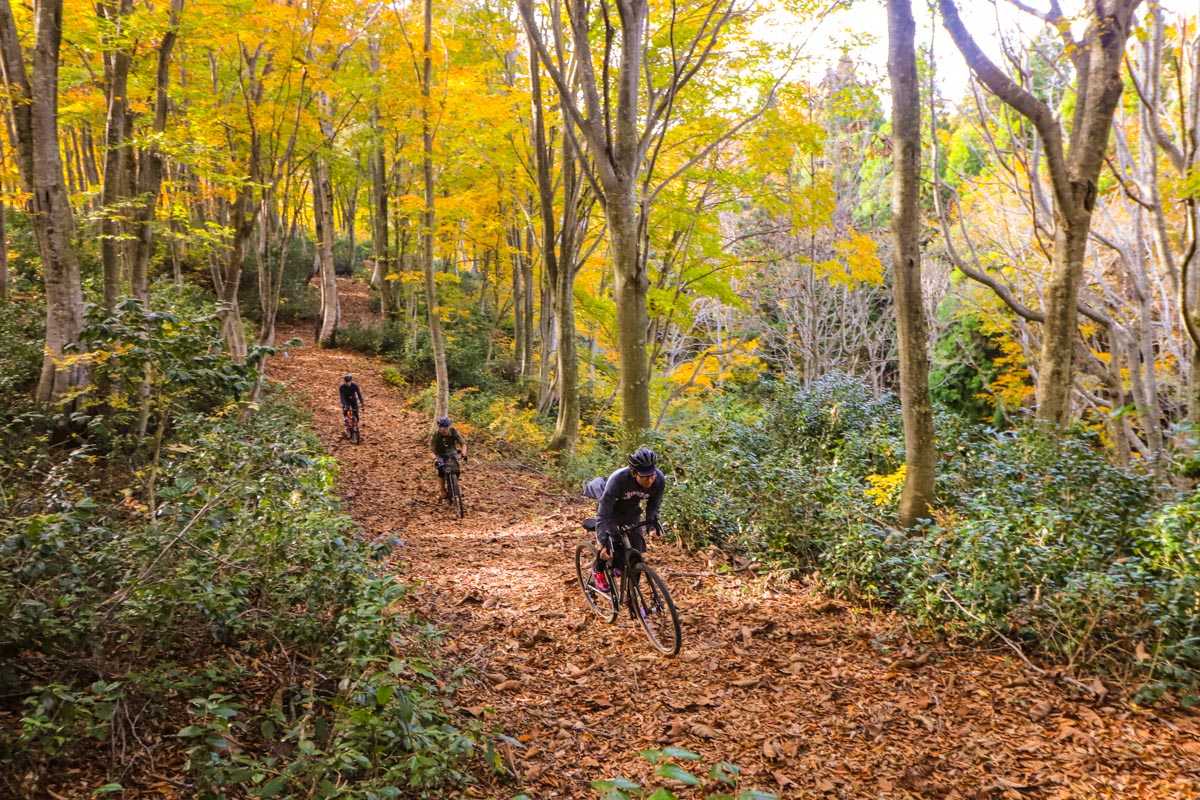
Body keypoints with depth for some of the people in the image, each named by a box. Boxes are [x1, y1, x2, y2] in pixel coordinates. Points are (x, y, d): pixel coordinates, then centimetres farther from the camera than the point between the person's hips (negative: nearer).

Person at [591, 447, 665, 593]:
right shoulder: (618, 479, -41)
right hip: (611, 512, -3)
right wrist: (604, 543, -42)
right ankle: (597, 571, 14)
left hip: (632, 515, 4)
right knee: (608, 546, -20)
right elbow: (603, 515, -36)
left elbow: (653, 504, -7)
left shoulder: (659, 479, -30)